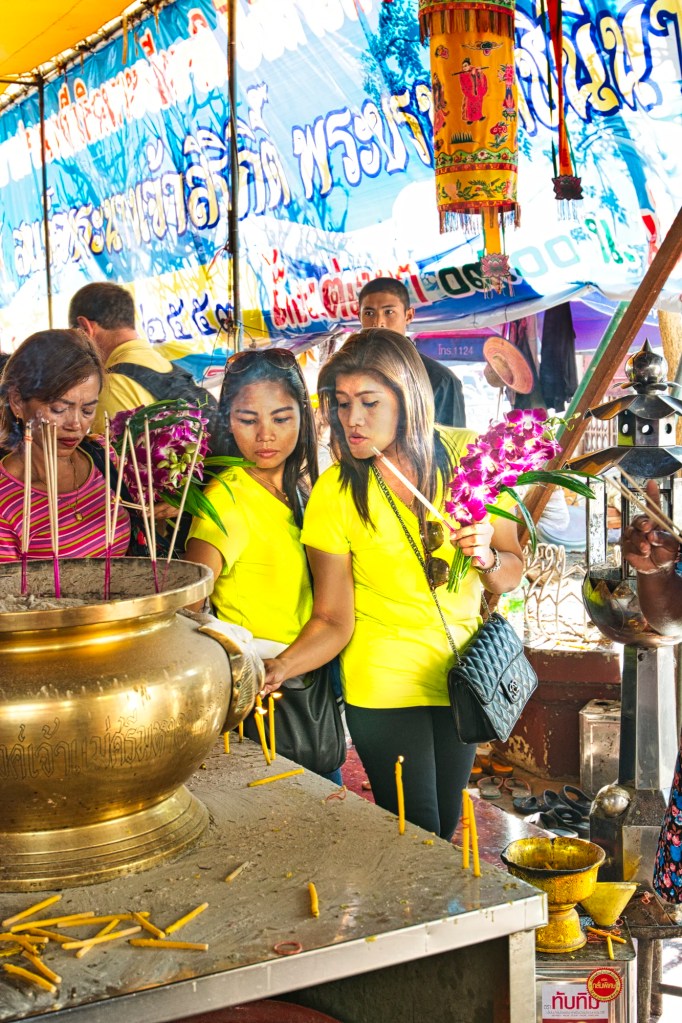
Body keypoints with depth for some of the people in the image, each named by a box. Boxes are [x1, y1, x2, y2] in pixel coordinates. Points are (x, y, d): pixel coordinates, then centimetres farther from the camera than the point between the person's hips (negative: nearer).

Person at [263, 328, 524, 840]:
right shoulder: (336, 491, -14)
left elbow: (512, 573, 0)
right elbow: (333, 621, -12)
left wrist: (487, 557, -22)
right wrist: (278, 669, -28)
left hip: (461, 671, 3)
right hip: (384, 684, -3)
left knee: (446, 825, 19)